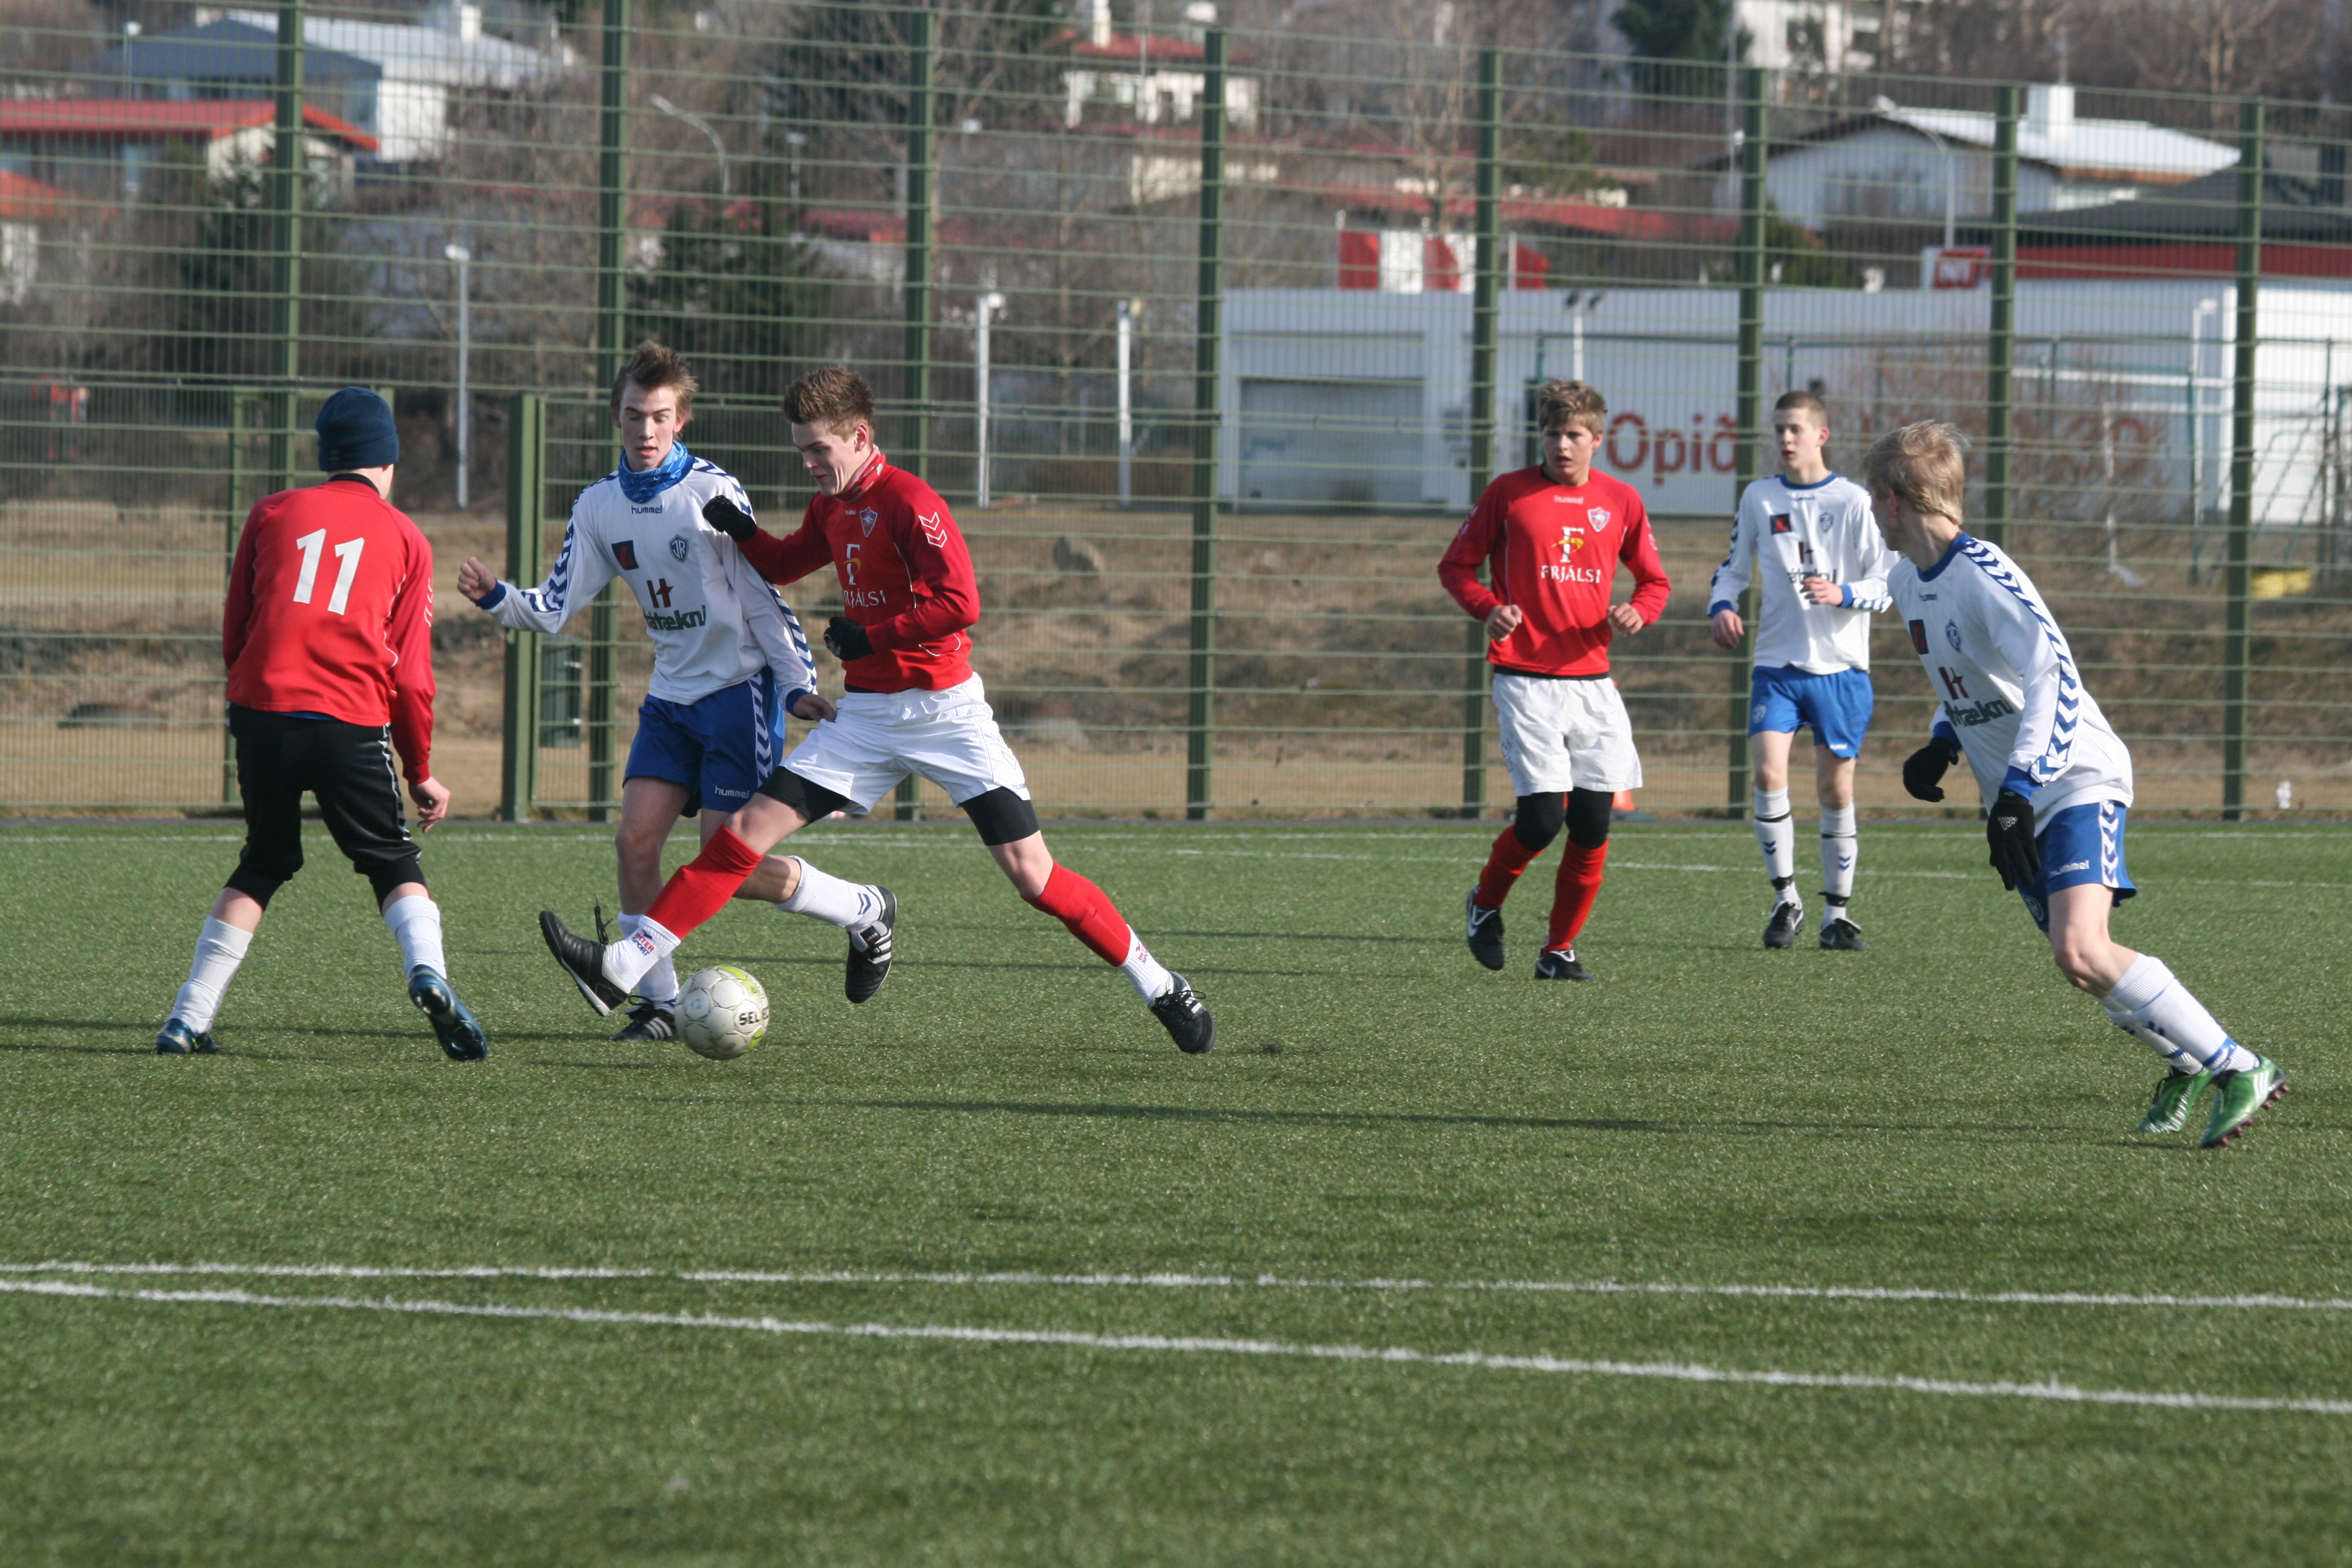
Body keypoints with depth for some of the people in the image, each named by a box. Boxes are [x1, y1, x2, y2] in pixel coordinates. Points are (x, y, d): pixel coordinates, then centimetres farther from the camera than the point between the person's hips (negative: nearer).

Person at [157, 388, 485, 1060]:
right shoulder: (405, 539, 11)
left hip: (262, 710, 2)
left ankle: (188, 1020, 12)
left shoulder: (272, 514, 14)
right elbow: (411, 673, 9)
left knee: (263, 865, 18)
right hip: (354, 724, -2)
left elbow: (234, 633, 17)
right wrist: (421, 772, 19)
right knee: (395, 865, 11)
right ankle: (427, 971, -18)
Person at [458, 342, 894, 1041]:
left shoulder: (713, 492, -13)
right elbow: (556, 606, 6)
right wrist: (496, 597, -13)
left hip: (739, 689, -6)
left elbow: (763, 597, -9)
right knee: (635, 840, -9)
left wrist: (798, 686, -14)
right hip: (672, 695, 6)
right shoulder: (600, 506, 4)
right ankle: (657, 1002, 2)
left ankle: (864, 912, 14)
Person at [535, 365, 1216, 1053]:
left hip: (945, 711, -7)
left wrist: (869, 637, -18)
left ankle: (1160, 989, 6)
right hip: (867, 715, 7)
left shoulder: (910, 503, -15)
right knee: (747, 829, -4)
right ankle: (623, 967, -7)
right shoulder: (830, 507, 10)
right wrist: (742, 532, 8)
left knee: (1031, 871, -8)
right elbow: (786, 564, 28)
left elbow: (960, 603, -22)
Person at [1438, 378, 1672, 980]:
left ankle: (1560, 949, 11)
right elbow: (1456, 565, 7)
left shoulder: (1621, 501, 8)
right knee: (1541, 818, -13)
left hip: (1592, 681, 3)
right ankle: (1486, 905, 15)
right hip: (1525, 678, -3)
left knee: (1593, 825, -3)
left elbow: (1654, 581, 17)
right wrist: (1489, 608, -13)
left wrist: (1637, 611, -6)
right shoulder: (1509, 493, 0)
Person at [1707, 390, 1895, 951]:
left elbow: (1888, 583, -1)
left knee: (1837, 787, 3)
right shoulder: (1759, 498, 7)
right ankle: (1785, 899, -3)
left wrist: (1844, 595, -21)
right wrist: (1722, 606, -3)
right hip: (1777, 662, 1)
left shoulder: (1853, 501, -1)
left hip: (1841, 665, -1)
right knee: (1769, 772, -16)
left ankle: (1838, 911, 14)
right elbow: (1734, 567, 18)